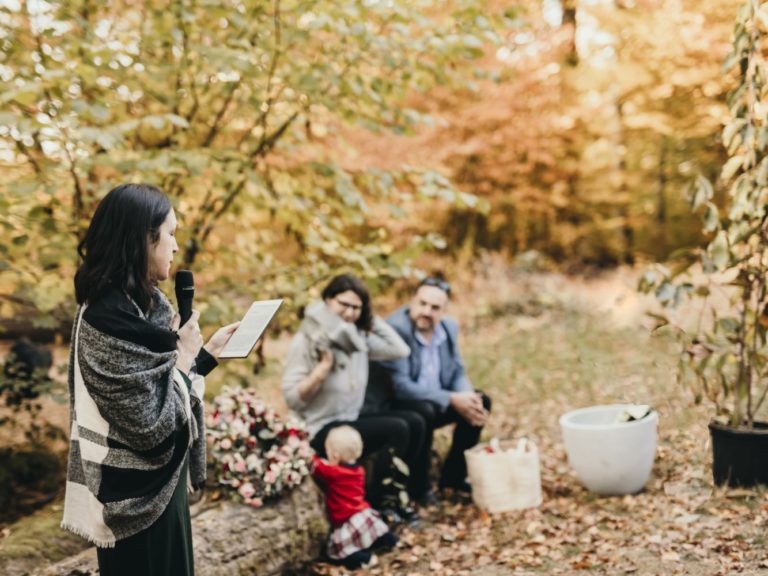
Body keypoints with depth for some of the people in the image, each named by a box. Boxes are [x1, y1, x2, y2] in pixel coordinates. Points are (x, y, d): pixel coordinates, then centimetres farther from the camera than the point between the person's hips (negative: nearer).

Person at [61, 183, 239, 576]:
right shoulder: (110, 318, -25)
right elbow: (150, 424, -25)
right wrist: (184, 355, -16)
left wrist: (209, 352, 7)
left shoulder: (140, 304, 4)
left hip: (154, 484, 9)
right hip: (135, 494, -9)